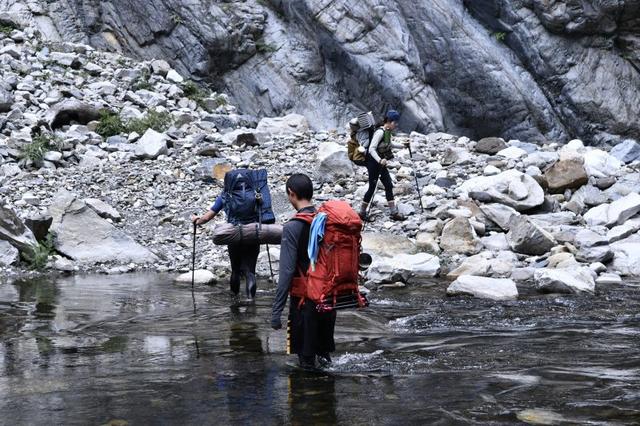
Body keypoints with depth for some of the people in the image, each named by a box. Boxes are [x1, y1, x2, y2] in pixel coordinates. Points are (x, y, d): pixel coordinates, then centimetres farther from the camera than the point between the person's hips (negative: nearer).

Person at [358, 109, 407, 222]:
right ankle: (362, 212, 11)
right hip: (373, 162, -9)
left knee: (388, 185, 6)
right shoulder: (380, 132, -22)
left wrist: (402, 146, 17)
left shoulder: (388, 132, 5)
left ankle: (394, 212, 8)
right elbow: (371, 149, -28)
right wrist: (380, 160, -41)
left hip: (381, 162, 9)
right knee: (372, 187, -2)